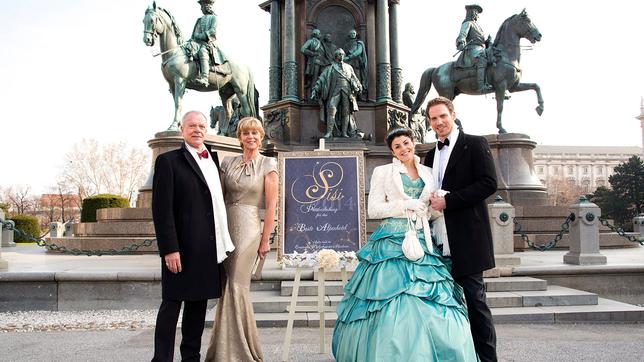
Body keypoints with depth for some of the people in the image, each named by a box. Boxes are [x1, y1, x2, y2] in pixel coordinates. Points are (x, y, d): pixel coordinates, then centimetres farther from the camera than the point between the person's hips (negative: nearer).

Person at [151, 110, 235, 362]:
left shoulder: (213, 159, 15)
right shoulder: (168, 161, -4)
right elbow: (161, 208, -11)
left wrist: (224, 243, 9)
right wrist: (169, 249, -17)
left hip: (209, 247, 6)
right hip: (182, 248, -6)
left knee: (199, 303, 13)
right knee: (172, 304, 1)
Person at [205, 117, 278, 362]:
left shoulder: (268, 164, -1)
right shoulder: (228, 163, 11)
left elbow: (271, 204, -4)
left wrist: (265, 239, -7)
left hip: (249, 228, -4)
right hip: (225, 227, 4)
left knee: (237, 286, -4)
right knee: (227, 287, 8)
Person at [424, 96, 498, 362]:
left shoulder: (475, 144, -1)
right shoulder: (431, 156, 19)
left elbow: (489, 182, -13)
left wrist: (448, 201, -16)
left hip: (467, 235, -6)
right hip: (440, 238, 7)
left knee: (474, 297, -2)